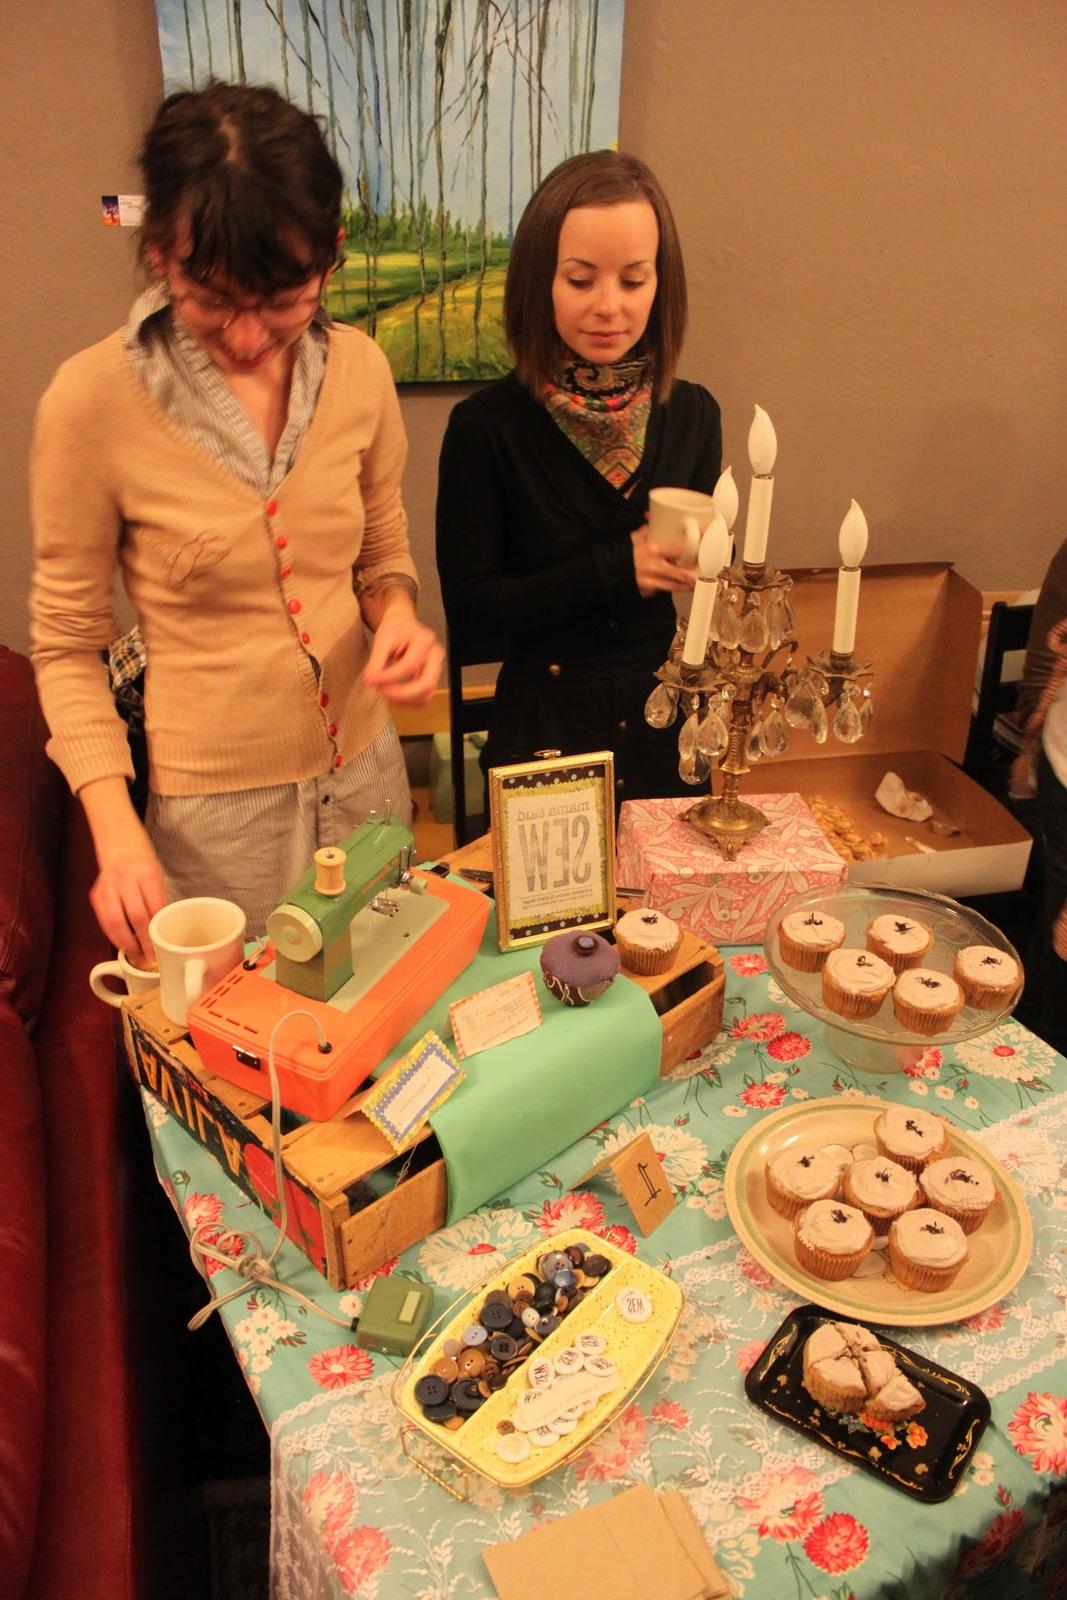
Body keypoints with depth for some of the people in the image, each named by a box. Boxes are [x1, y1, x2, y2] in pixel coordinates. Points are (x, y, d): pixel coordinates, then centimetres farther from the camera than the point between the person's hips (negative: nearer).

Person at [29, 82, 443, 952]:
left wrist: (397, 613, -14)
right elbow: (68, 644, -7)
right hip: (211, 807, -3)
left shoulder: (359, 369, -6)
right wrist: (116, 834, -17)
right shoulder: (93, 400, -16)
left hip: (365, 772, 4)